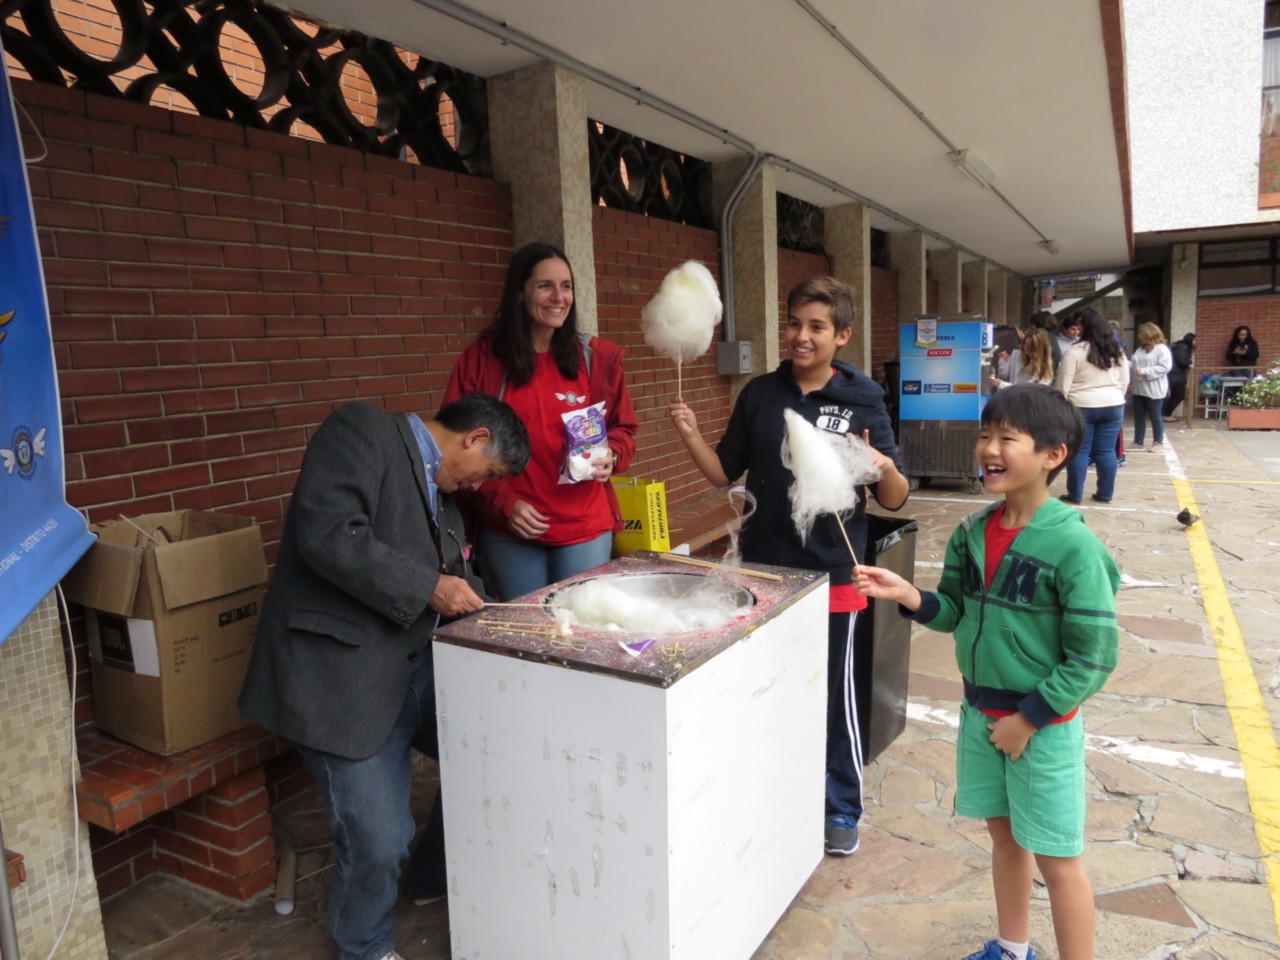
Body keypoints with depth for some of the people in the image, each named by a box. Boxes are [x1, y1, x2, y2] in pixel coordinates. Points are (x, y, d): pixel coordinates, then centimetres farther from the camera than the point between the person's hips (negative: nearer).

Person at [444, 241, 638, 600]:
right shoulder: (480, 359, -3)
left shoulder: (598, 356, 2)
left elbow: (623, 430, 10)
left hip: (585, 528, 1)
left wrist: (610, 456, -12)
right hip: (509, 531, -1)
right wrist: (504, 504, -11)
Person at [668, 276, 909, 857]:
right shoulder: (760, 394, 1)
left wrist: (884, 466, -27)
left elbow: (895, 500, -6)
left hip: (831, 573, -3)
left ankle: (841, 808, 30)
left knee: (834, 695, 8)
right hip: (763, 566, 3)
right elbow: (725, 474, 5)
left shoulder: (862, 401, -6)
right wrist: (690, 435, -11)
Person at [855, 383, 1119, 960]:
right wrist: (908, 596, -14)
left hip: (1044, 725, -6)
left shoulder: (1072, 546, -21)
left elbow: (1094, 657, -17)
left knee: (1057, 859, 8)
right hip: (979, 712, 6)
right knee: (1004, 835, 22)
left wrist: (1028, 719, -16)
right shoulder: (972, 533, -3)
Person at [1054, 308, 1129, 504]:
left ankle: (1075, 495, 7)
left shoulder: (1075, 352, -9)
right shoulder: (1116, 351, 8)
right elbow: (1125, 381, 12)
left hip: (1081, 407, -4)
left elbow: (1063, 385, -8)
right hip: (1113, 406, 5)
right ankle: (1105, 494, 13)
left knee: (1079, 452, 2)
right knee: (1106, 451, 8)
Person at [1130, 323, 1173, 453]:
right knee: (1138, 416, 11)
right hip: (1139, 389, 8)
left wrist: (1145, 371, -24)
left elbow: (1165, 367, -19)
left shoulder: (1161, 349, -9)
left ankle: (1158, 443, 9)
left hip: (1154, 390, -8)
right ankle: (1138, 442, 19)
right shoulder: (1140, 349, 15)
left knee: (1155, 416, 0)